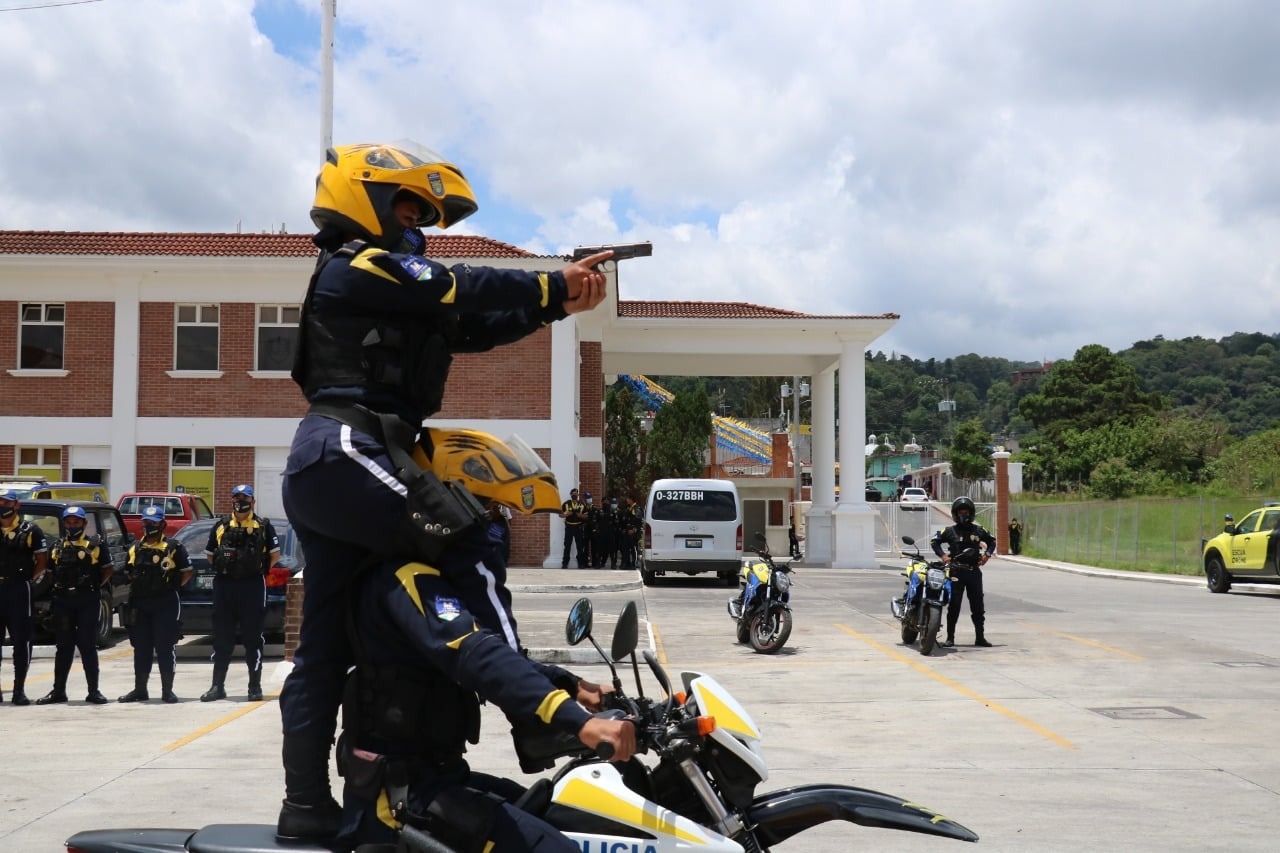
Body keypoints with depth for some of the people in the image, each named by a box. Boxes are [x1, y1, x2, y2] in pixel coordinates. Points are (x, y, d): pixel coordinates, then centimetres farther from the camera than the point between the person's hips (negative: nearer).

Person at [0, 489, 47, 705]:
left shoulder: (30, 531, -1)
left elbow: (42, 560, 3)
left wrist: (30, 578, -3)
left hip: (18, 590, -3)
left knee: (21, 641, -1)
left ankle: (19, 690, 6)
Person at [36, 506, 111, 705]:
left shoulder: (96, 545, 1)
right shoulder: (57, 547, 12)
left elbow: (108, 570, 6)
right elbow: (51, 572, 19)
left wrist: (94, 586, -1)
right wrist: (59, 587, 5)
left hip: (88, 601, -3)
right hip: (62, 600, 3)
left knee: (88, 646, -1)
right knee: (63, 647, 9)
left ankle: (93, 691, 3)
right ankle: (58, 690, 14)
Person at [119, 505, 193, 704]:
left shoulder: (173, 548, -1)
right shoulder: (135, 549, 13)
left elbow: (187, 572, 2)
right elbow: (129, 573, 24)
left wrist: (173, 586, -2)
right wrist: (137, 588, 11)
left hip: (165, 603, -5)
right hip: (139, 603, 5)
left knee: (166, 647, -4)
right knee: (140, 648, 8)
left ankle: (167, 690, 1)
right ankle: (140, 689, 16)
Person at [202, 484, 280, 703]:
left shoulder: (263, 526, 4)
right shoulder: (221, 526, 11)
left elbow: (275, 554, 8)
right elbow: (209, 554, 18)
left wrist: (260, 570, 4)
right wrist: (222, 569, 9)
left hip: (253, 586, -2)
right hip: (224, 586, 3)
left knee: (253, 639, 1)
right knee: (221, 639, 6)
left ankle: (255, 686, 7)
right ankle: (217, 686, 12)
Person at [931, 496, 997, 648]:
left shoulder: (979, 530, 10)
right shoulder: (949, 531, 2)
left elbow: (992, 541, 24)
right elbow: (935, 541, 9)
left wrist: (987, 554, 8)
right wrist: (942, 555, -5)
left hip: (974, 571, 3)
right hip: (956, 571, -3)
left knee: (978, 605, 6)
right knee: (954, 605, -2)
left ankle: (980, 637, 15)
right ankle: (950, 638, 4)